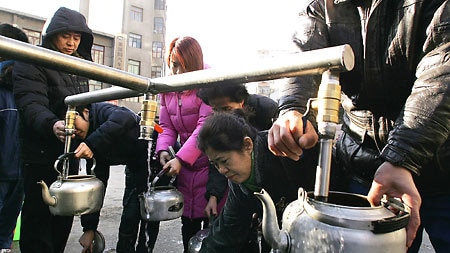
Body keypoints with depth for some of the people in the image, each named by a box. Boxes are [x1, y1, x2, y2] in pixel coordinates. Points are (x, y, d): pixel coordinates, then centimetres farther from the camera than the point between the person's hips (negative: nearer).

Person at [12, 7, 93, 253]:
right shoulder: (31, 63, -9)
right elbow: (31, 104, -25)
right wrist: (52, 124, -45)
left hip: (70, 153, 7)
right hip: (42, 155, -7)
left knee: (65, 215, 16)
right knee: (39, 217, 1)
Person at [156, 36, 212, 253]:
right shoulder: (167, 88, 10)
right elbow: (166, 126, 8)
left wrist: (181, 158, -25)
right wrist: (163, 150, -11)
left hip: (211, 164, -5)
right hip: (184, 166, 6)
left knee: (212, 224, 1)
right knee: (188, 223, 13)